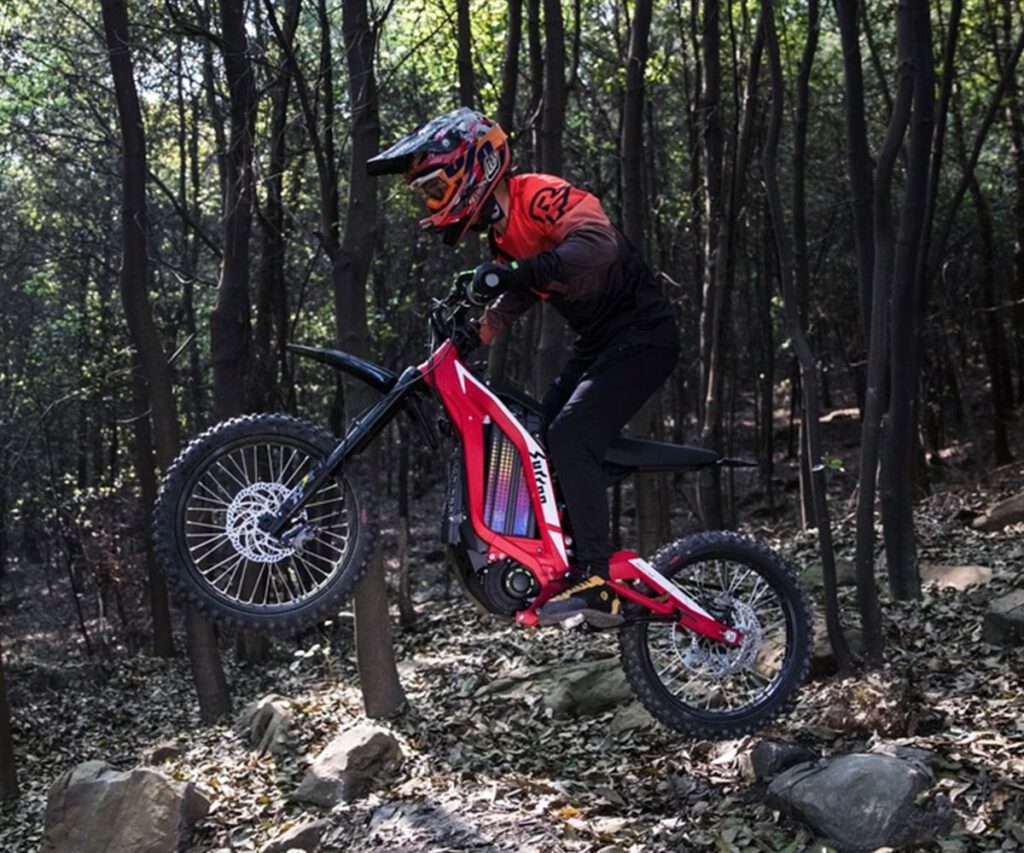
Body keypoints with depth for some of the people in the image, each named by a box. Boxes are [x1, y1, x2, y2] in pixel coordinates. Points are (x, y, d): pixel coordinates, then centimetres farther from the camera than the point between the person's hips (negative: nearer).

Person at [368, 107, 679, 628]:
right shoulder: (503, 233, 13)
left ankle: (595, 582, -21)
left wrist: (517, 272, -43)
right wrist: (452, 347, 5)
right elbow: (505, 309, 19)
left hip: (641, 335, -10)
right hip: (598, 344, 10)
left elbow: (598, 242, -34)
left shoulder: (538, 195, -16)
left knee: (571, 437, -22)